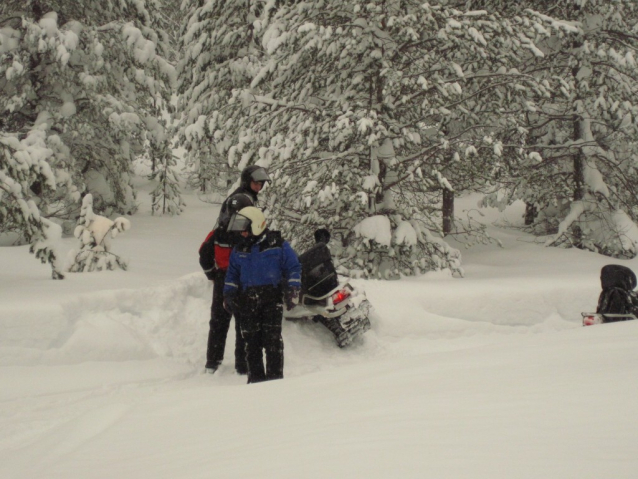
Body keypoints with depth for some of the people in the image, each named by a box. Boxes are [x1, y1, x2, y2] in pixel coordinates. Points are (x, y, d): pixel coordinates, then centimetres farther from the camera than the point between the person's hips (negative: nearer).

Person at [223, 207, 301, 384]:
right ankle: (255, 378, 11)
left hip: (272, 298, -4)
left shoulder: (278, 245, 1)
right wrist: (229, 295, 10)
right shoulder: (239, 250, 14)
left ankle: (275, 377, -3)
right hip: (248, 301, 4)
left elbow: (294, 268, 4)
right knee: (251, 341, 4)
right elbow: (232, 274, 22)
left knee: (272, 339, -8)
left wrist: (292, 290, -5)